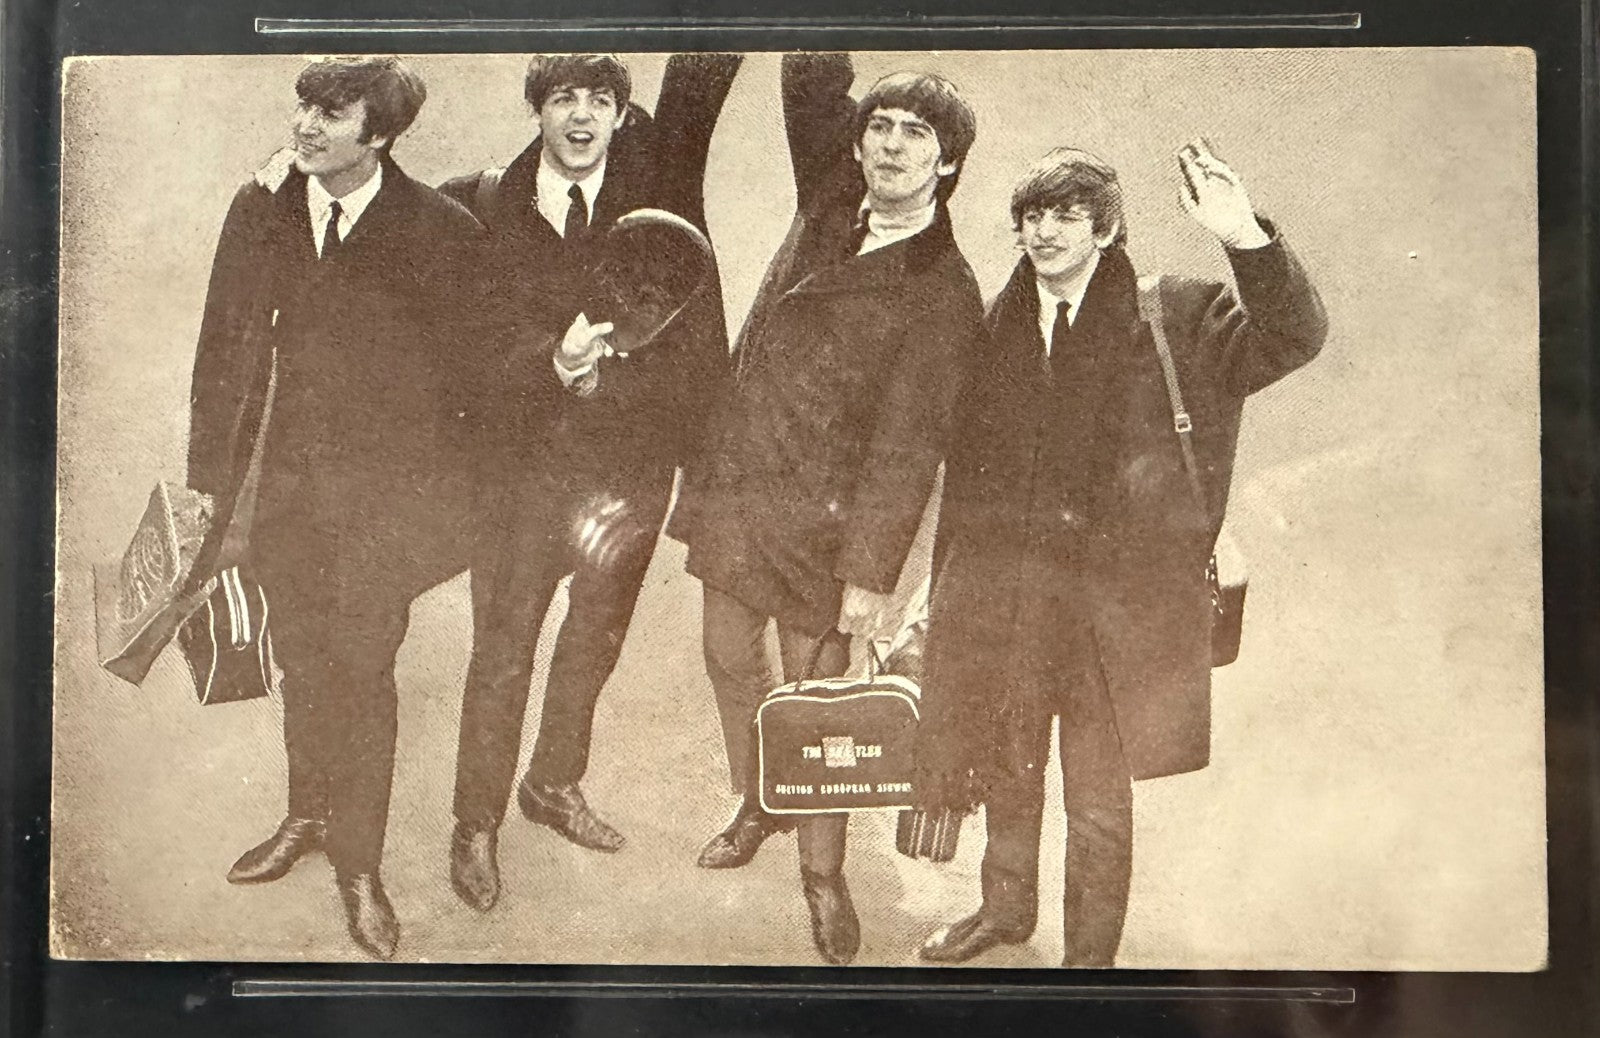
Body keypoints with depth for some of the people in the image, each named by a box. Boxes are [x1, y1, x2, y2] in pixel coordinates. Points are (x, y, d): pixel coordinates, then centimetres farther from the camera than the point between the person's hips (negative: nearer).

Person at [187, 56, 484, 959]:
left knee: (361, 672, 0)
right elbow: (228, 347, 6)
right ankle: (309, 816, 39)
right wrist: (211, 476, 5)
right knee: (302, 662, 16)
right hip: (292, 479, 4)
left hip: (387, 487, -4)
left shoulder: (441, 230, -11)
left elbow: (469, 368, -6)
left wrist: (451, 496, -5)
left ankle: (359, 867, 17)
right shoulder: (263, 212, 2)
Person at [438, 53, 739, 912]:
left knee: (598, 632, 19)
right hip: (528, 456, -2)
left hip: (634, 447, 3)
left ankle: (554, 783, 42)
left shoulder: (657, 167, -3)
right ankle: (476, 825, 22)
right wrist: (552, 359, -25)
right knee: (503, 647, 4)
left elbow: (705, 65, -9)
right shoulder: (484, 207, -6)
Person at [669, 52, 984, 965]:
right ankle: (755, 802, 44)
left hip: (823, 515, -6)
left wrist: (872, 571, -17)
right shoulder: (830, 205, 3)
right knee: (731, 658, 18)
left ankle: (824, 874, 24)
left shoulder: (943, 293, -14)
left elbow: (907, 446, -17)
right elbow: (812, 82, 5)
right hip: (736, 479, 6)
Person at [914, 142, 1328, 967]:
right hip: (999, 595, 4)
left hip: (1113, 598, -4)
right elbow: (963, 469, 11)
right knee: (1004, 773, 20)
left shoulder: (1174, 322, -3)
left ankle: (1090, 955, 28)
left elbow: (1293, 338, -14)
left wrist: (1245, 238, -28)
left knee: (1099, 799, 7)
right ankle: (1006, 907, 45)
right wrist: (945, 586, 11)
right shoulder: (996, 327, 7)